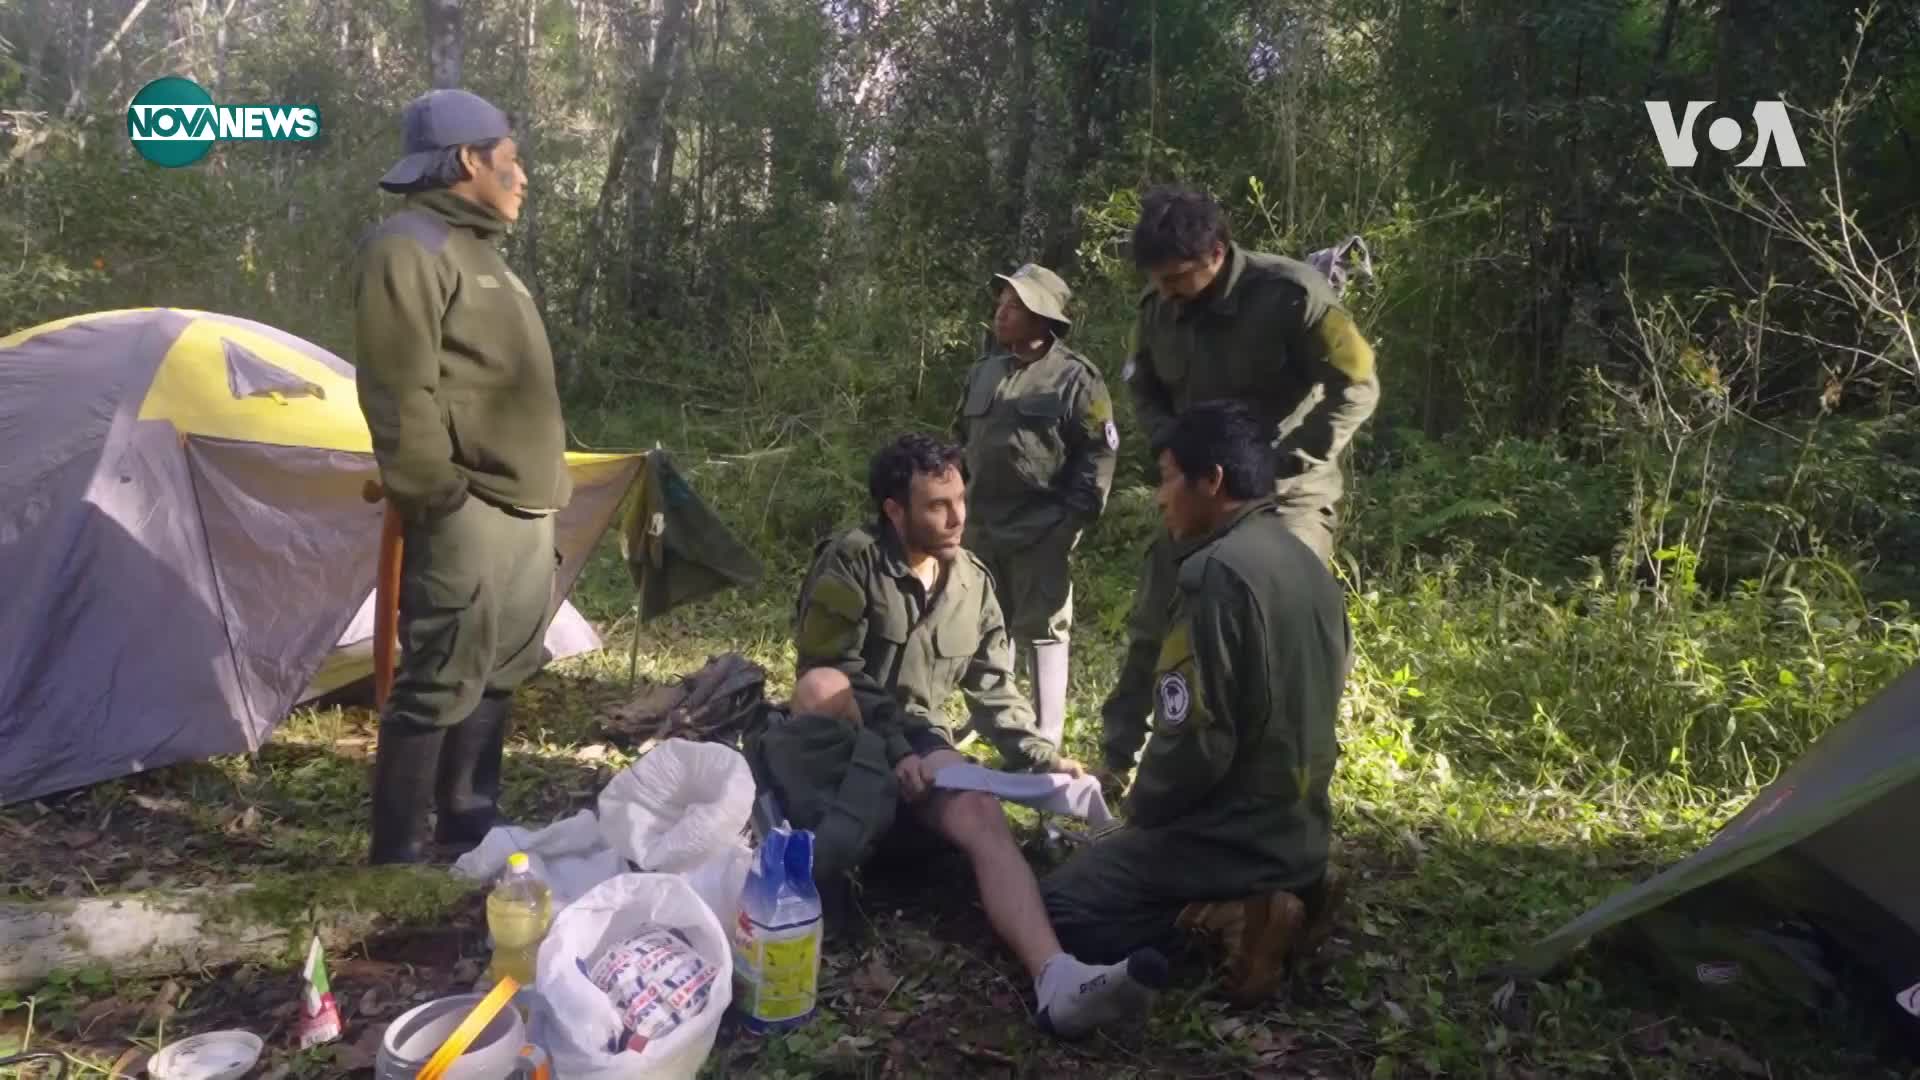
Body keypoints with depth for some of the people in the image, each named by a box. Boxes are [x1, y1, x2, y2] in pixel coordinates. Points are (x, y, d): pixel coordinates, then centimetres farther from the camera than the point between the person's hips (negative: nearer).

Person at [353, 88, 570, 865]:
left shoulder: (476, 250, 21)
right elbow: (399, 393, -18)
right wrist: (435, 494, -19)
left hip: (521, 506, 10)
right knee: (441, 681, -5)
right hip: (468, 513, -10)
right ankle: (396, 849, 5)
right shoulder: (409, 249, -11)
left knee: (496, 673, 15)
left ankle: (468, 821, 27)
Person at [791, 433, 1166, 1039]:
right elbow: (828, 675, -15)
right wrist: (892, 750, -24)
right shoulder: (852, 562, -11)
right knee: (822, 687, -39)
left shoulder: (973, 582, 7)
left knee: (986, 818, -27)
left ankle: (1056, 980, -48)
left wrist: (1041, 758, -2)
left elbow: (994, 691, 12)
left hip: (918, 740, 3)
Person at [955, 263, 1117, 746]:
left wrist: (1074, 518, -13)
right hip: (983, 527, 6)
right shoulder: (983, 372, 12)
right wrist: (960, 503, 16)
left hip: (1041, 530, -6)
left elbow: (1099, 454, -9)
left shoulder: (1074, 376, -8)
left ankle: (1046, 739, 5)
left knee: (1041, 629, -1)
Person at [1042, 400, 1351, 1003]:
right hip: (1299, 828, 9)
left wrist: (1140, 809, -4)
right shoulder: (1309, 567, 6)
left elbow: (1194, 736, -24)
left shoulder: (1217, 572, -22)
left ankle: (1232, 918, -10)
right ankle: (1277, 893, 8)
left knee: (1057, 910, 2)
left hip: (1231, 834, -9)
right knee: (1098, 866, 26)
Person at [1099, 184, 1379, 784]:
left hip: (1286, 496, -5)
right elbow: (1143, 390, 12)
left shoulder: (1290, 294, -19)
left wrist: (1281, 464, -21)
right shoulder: (1159, 308, -4)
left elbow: (1357, 388, -15)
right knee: (1151, 626, 9)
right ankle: (1114, 761, 24)